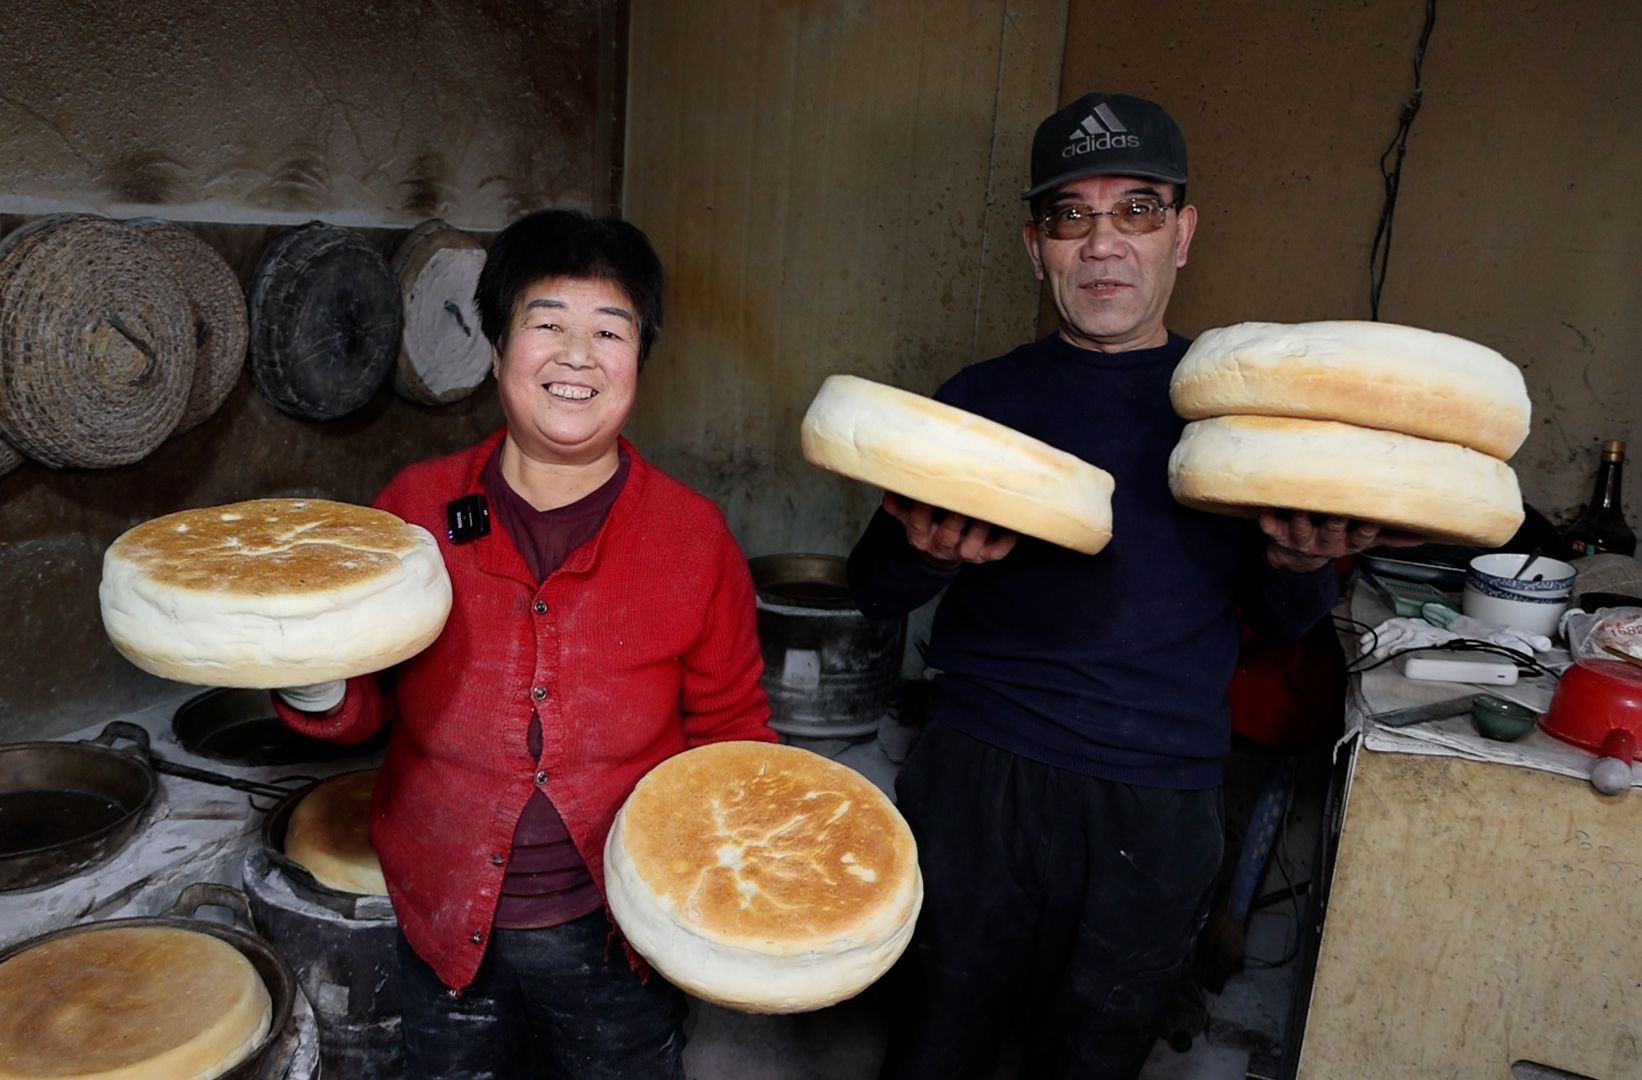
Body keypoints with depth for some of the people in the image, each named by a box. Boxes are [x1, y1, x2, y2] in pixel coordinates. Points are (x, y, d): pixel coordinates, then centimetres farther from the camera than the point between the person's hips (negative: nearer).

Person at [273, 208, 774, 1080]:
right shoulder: (415, 507, -6)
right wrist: (317, 688, -18)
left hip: (618, 938, -1)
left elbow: (729, 730, 0)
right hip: (445, 928, 2)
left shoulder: (694, 537, -9)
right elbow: (369, 705, 3)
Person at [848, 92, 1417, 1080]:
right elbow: (874, 591, 2)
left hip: (1158, 812, 1)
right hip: (978, 778, 0)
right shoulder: (981, 397, 2)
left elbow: (1281, 623, 10)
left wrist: (1300, 560, -13)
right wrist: (925, 552, -21)